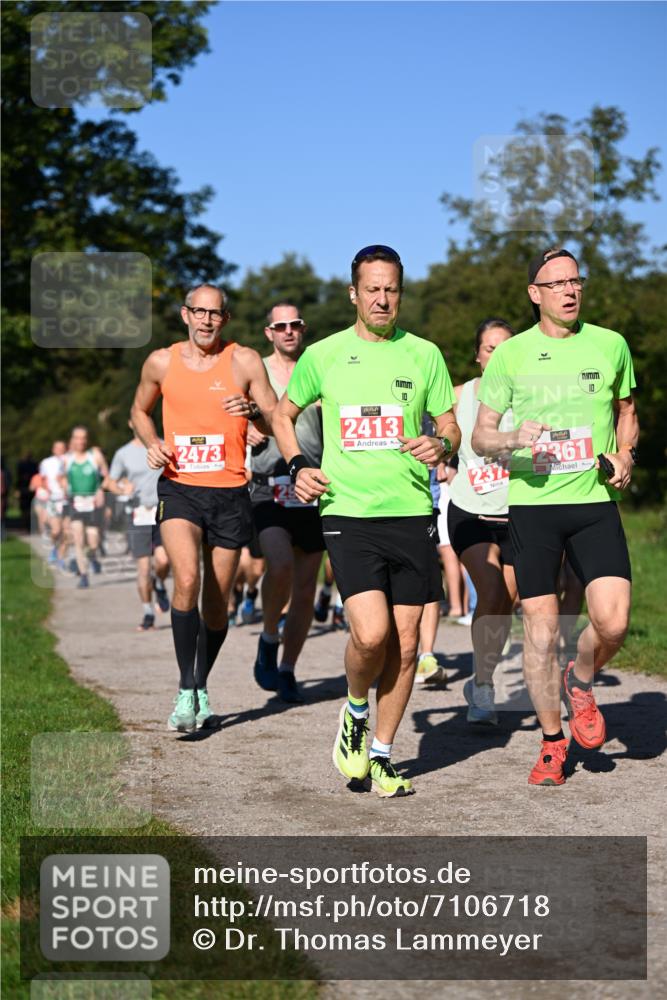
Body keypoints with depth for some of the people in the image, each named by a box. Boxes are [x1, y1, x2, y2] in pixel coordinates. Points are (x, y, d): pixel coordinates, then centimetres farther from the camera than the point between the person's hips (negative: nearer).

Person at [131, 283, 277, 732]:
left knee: (217, 602, 7)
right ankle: (186, 690, -16)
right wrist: (153, 444, 1)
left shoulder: (245, 361, 1)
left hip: (230, 493, 1)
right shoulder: (161, 362, 5)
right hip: (179, 488, -1)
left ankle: (202, 686, 28)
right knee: (187, 580, -24)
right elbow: (140, 412, 21)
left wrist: (253, 411, -20)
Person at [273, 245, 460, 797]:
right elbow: (284, 414, 19)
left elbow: (450, 426, 13)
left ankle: (383, 754, 20)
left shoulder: (425, 354, 7)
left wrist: (442, 446, -10)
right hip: (348, 512, -2)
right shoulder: (322, 355, 5)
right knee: (371, 633, -17)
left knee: (405, 643, 4)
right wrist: (298, 466, 2)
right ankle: (355, 712, 14)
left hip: (411, 513, 2)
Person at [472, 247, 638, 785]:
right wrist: (513, 440, -16)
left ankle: (579, 683, 20)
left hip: (595, 501, 1)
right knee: (541, 629, 0)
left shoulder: (610, 345, 6)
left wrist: (625, 454, 2)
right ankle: (552, 741, 18)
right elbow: (480, 436, 5)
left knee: (614, 622, -13)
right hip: (532, 503, -1)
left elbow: (626, 410, 22)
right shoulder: (510, 354, 3)